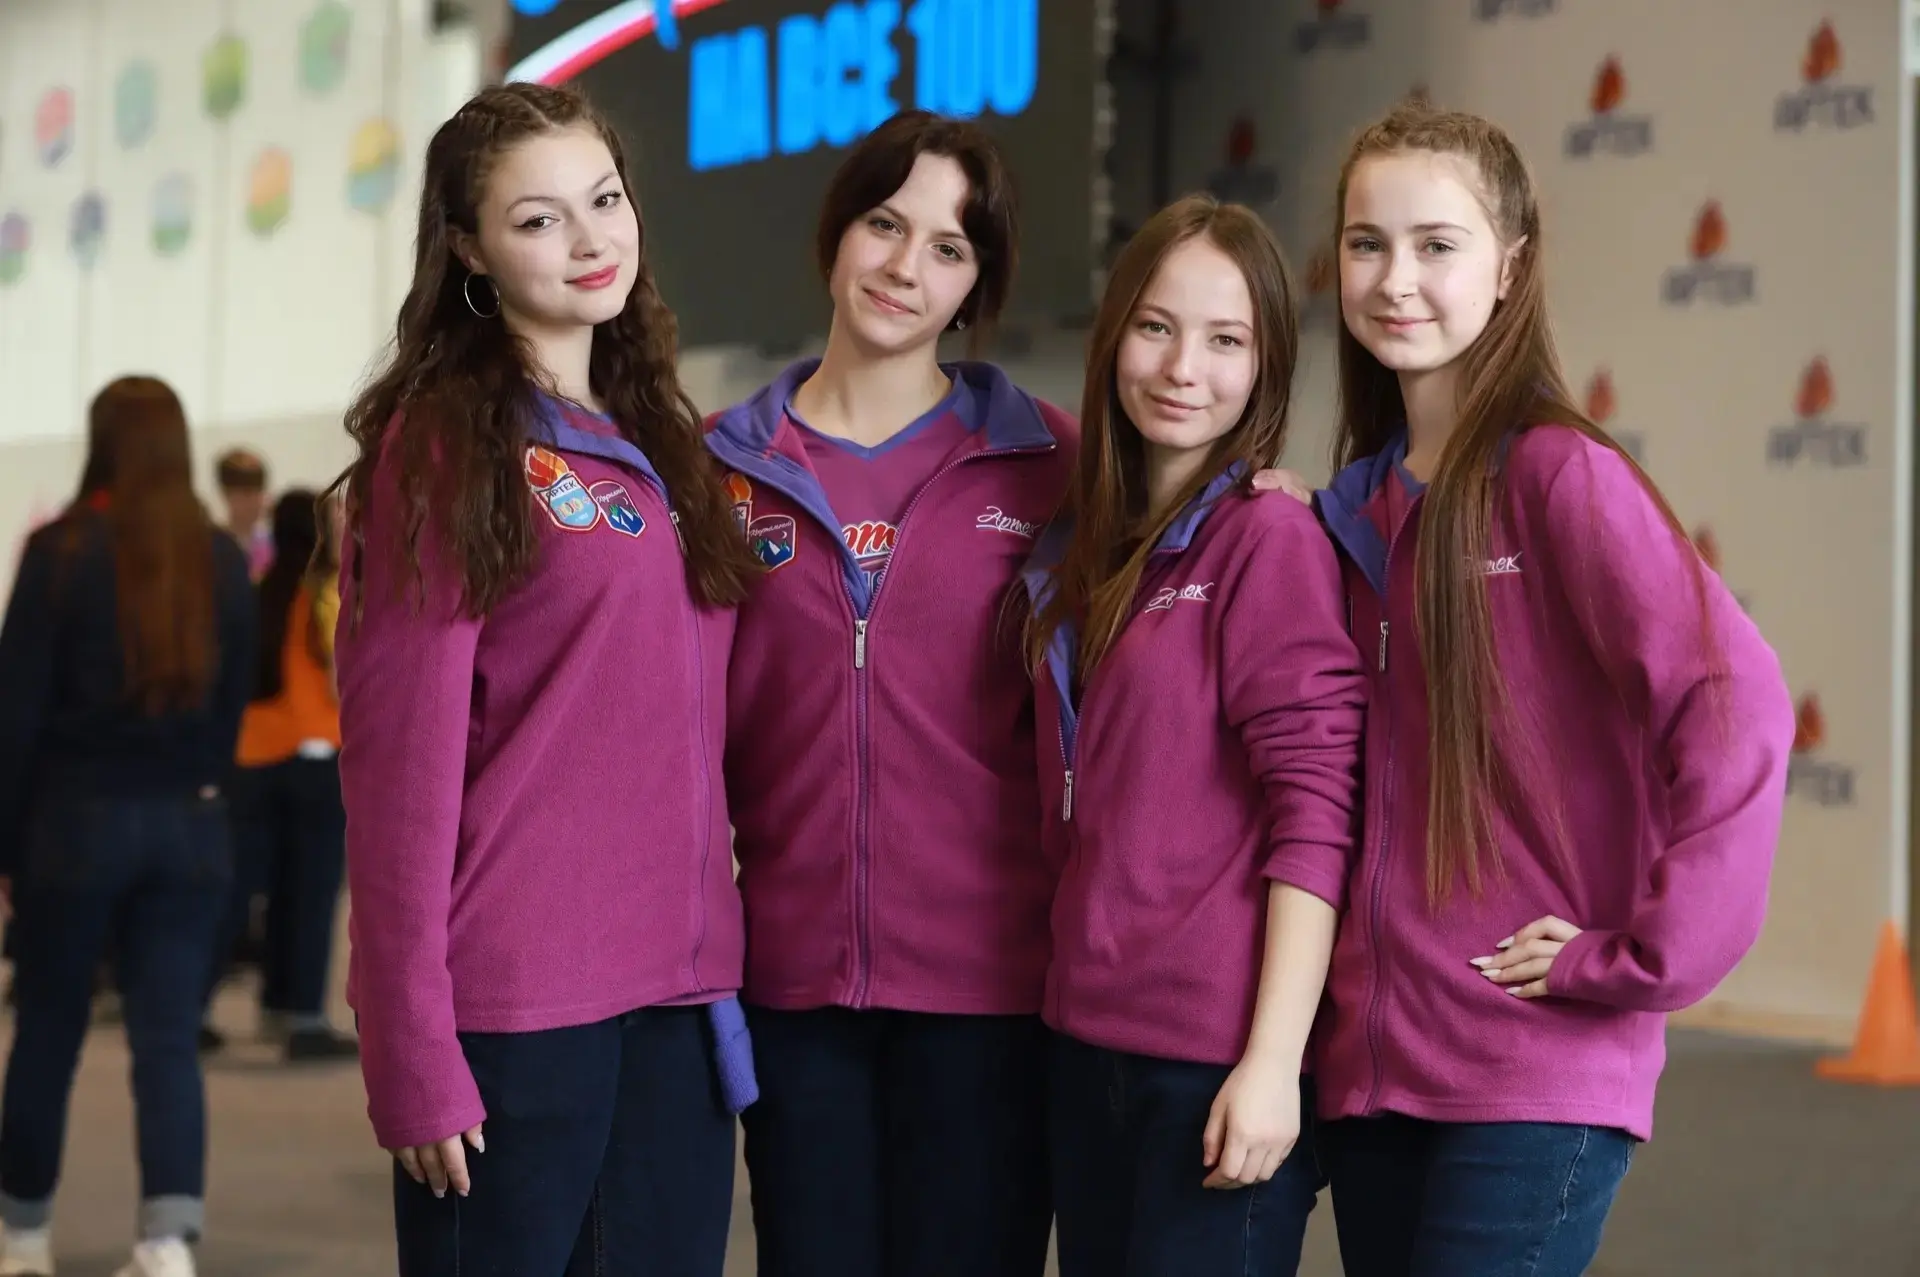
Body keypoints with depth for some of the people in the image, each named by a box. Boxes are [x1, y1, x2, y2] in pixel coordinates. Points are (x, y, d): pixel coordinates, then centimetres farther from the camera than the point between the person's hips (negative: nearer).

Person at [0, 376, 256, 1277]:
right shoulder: (222, 559, 3)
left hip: (76, 815, -3)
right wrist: (202, 793, 14)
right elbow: (235, 699, 8)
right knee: (170, 1037, 1)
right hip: (189, 824, 3)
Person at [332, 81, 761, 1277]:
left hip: (678, 996, 6)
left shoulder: (664, 443, 14)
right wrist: (415, 1052, -15)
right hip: (514, 1004, -6)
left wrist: (719, 962, 9)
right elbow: (402, 761, -10)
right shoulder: (443, 446, -5)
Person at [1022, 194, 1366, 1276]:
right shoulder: (1086, 545, 12)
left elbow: (1316, 812, -14)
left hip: (1224, 1059, -7)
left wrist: (1273, 1061, -18)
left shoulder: (1271, 537, -10)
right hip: (1089, 1039, 7)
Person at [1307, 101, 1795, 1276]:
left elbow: (1736, 708, -19)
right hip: (1373, 1056, 7)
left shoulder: (1562, 475, -9)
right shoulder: (1361, 504, 11)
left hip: (1537, 1072, -6)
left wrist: (1641, 959, -17)